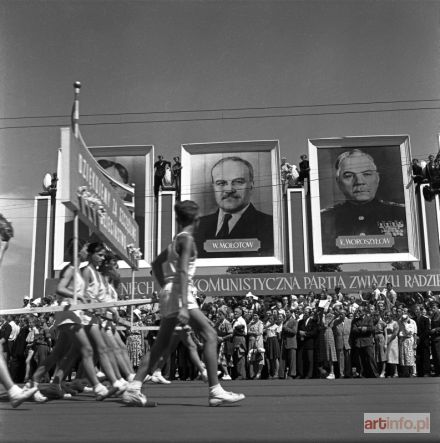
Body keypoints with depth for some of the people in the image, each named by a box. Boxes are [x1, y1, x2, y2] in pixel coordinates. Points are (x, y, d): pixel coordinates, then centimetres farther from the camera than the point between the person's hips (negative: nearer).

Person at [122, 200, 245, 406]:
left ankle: (133, 389, 9)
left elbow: (156, 264, 29)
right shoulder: (187, 239, -8)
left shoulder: (176, 239, 17)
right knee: (209, 335, -9)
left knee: (162, 345, 11)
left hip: (168, 292, 9)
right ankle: (215, 391, -12)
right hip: (179, 292, -9)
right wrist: (184, 305, -25)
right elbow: (182, 272, -19)